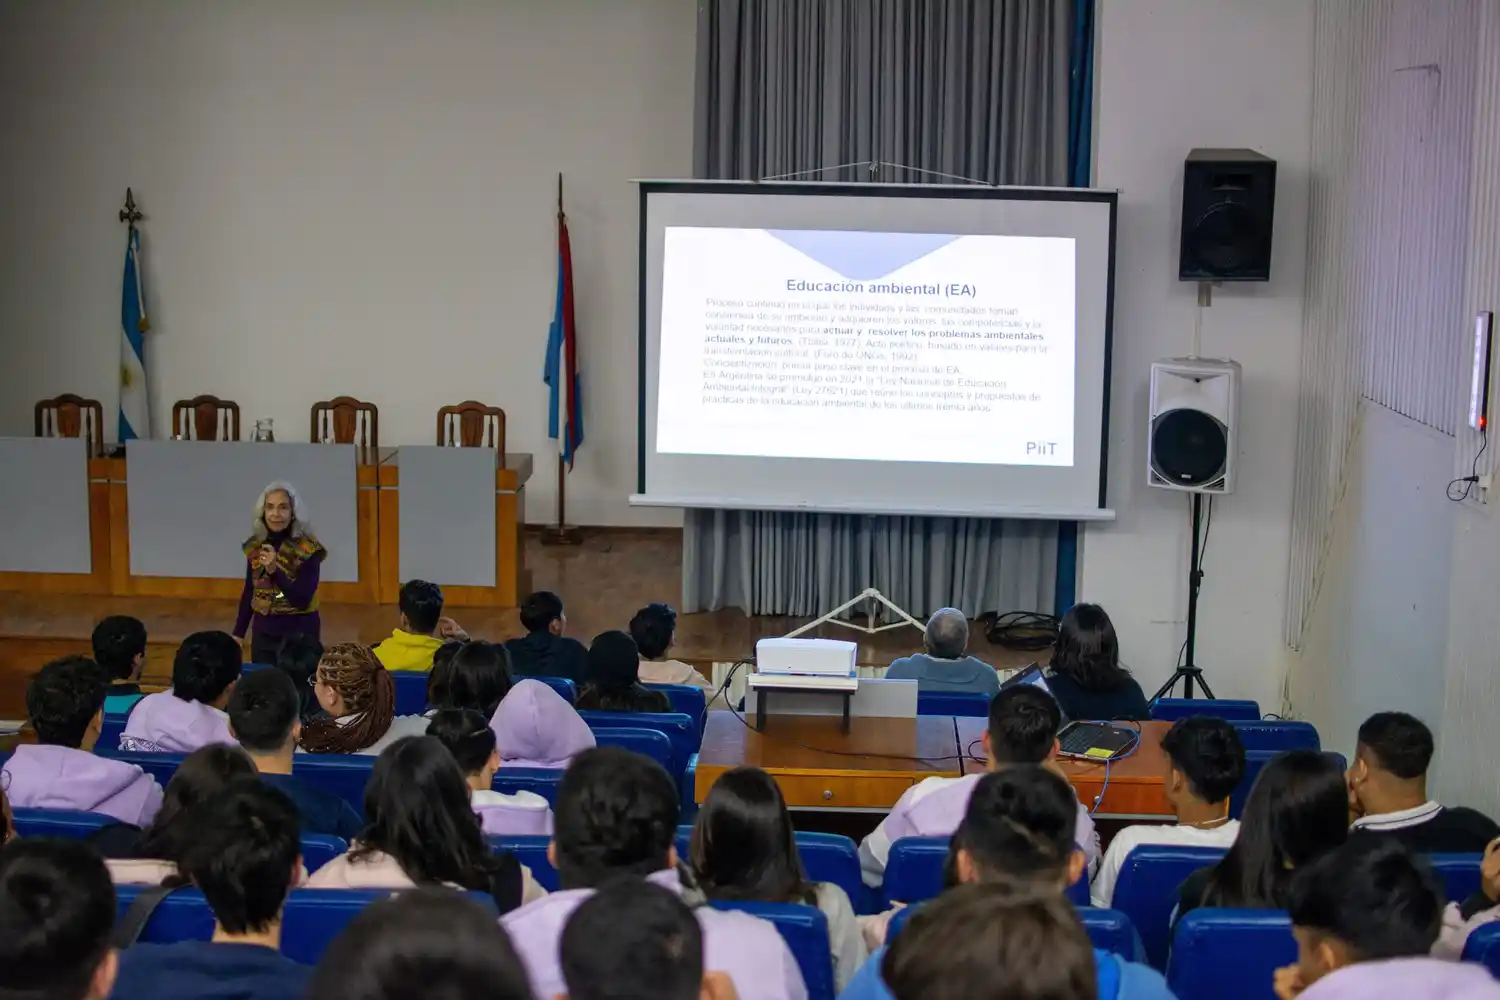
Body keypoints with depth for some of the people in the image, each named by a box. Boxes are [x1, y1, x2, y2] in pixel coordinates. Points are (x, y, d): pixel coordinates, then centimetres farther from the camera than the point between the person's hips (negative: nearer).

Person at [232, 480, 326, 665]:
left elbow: (303, 600, -19)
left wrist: (274, 570, -29)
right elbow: (249, 592, 11)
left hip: (298, 634, -4)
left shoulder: (308, 550, -13)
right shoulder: (255, 546, 2)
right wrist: (238, 633, 9)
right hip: (263, 633, 4)